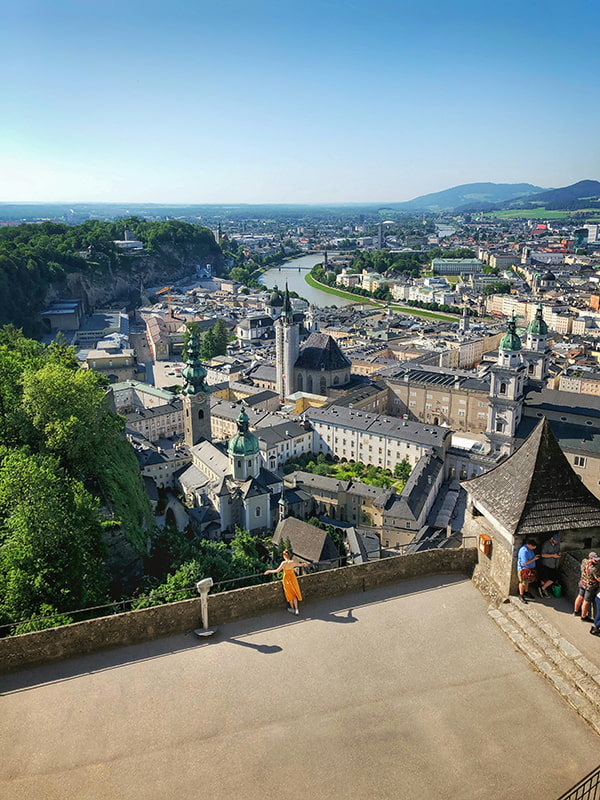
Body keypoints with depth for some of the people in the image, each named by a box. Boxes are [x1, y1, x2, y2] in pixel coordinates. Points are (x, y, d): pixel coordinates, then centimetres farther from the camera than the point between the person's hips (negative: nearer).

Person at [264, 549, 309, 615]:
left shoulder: (284, 563, -24)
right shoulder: (293, 562, -13)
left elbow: (277, 570, -25)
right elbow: (300, 564, 6)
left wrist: (269, 571, -12)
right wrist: (304, 563, 29)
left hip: (287, 579, -2)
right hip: (293, 578, 3)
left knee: (290, 594, 17)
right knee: (294, 594, 18)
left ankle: (292, 609, 32)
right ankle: (296, 609, 17)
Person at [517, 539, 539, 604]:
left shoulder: (529, 549, 0)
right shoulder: (524, 551, -31)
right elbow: (526, 562, -29)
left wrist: (535, 556, 4)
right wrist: (534, 559, -21)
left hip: (530, 568, 9)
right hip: (523, 569, -9)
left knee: (527, 581, 24)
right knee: (523, 582, 4)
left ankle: (526, 592, 43)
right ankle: (521, 596, 17)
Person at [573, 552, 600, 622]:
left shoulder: (584, 561, -10)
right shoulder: (593, 569, -34)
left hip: (583, 583, 7)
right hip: (590, 587, -7)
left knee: (580, 596, 25)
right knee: (586, 601, 11)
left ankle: (576, 611, 44)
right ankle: (583, 617, 29)